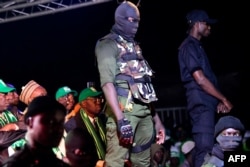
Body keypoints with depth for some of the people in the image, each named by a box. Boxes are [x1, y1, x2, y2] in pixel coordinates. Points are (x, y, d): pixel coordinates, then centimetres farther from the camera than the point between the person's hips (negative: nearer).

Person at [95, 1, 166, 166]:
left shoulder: (134, 46, 24)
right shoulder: (108, 44, -1)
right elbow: (107, 82, -14)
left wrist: (156, 118, 18)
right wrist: (121, 118, -25)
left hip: (145, 110, 8)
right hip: (124, 108, -8)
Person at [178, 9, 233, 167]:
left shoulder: (197, 46, 21)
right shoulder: (189, 46, -9)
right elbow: (200, 80, -17)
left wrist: (219, 100, 9)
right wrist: (224, 99, -10)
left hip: (207, 102, 10)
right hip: (201, 102, -10)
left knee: (204, 148, 10)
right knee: (205, 148, -12)